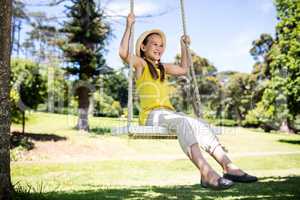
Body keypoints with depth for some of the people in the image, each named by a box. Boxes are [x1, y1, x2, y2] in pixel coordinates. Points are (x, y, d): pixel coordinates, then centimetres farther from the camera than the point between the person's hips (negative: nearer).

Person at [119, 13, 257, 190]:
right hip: (151, 114, -7)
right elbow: (123, 53, -13)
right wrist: (129, 26, -10)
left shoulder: (163, 67, 26)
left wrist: (184, 45, 40)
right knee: (182, 121, -37)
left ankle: (228, 166, -32)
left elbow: (184, 69, 40)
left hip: (169, 112, 7)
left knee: (201, 125, -21)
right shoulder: (140, 64, 7)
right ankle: (206, 172, -51)